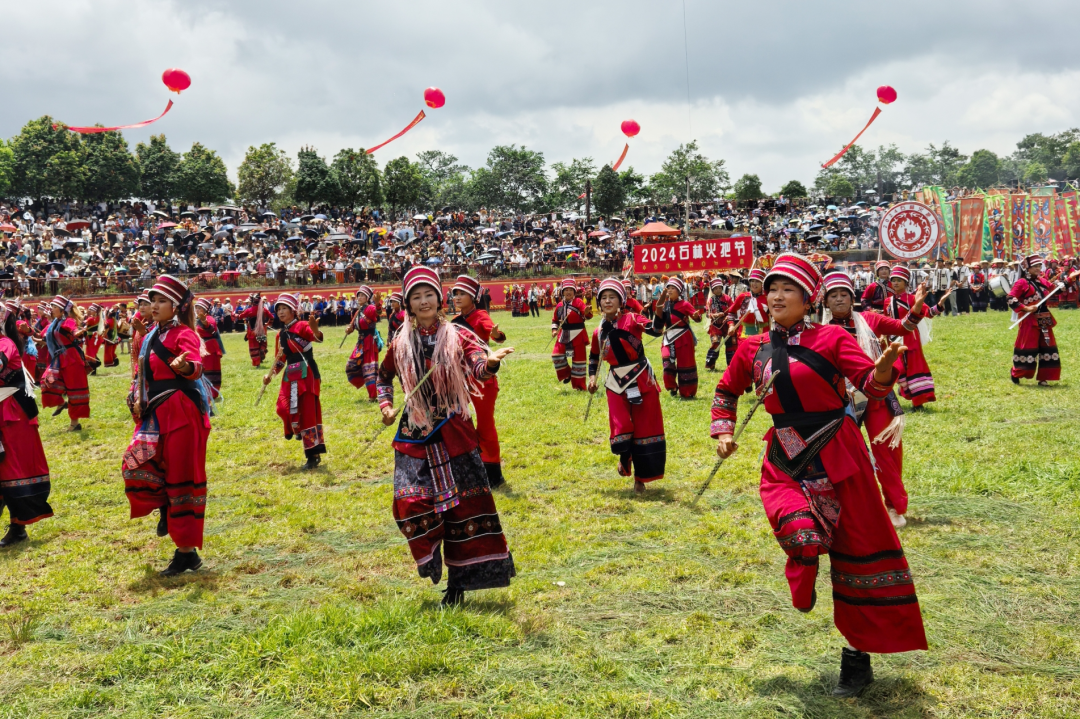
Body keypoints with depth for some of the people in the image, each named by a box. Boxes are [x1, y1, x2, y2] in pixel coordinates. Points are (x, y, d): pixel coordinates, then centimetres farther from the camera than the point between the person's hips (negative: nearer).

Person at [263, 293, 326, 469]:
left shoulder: (302, 326, -9)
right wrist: (270, 374, 6)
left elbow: (317, 338, -30)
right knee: (284, 407, -7)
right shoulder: (280, 334, 13)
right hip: (290, 376, 7)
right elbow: (280, 359, 20)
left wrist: (315, 331, -53)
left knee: (307, 411, -6)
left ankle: (314, 454, 0)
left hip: (306, 373, -7)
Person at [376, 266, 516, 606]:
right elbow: (384, 375, 22)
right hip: (414, 437, 2)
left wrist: (490, 362, -45)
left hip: (454, 434, -2)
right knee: (410, 503, -11)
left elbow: (477, 365, -23)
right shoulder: (401, 343, 3)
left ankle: (458, 581, 13)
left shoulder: (457, 336, -4)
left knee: (465, 505, -1)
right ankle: (432, 562, 13)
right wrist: (385, 405, 7)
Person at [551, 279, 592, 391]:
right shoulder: (559, 305, 6)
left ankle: (579, 385, 11)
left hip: (577, 335, -5)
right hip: (563, 335, 5)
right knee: (556, 354, -1)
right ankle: (566, 374, 22)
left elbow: (587, 315, -21)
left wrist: (587, 312, -44)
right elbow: (555, 319, 17)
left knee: (578, 357, 2)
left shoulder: (578, 302, -8)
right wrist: (554, 330, 1)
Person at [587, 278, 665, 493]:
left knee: (645, 428, 4)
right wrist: (592, 377, 8)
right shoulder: (599, 331, 2)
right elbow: (594, 356, 19)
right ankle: (624, 457, 28)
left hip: (642, 380, -2)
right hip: (616, 383, 2)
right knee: (621, 428, -7)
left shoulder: (631, 319, -11)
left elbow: (655, 329, -29)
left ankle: (641, 477, 19)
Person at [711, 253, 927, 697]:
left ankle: (858, 654, 22)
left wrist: (884, 367, -32)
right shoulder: (753, 349, 5)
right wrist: (723, 431, 8)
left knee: (858, 550, 5)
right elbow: (726, 391, 21)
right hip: (786, 463, 1)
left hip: (838, 456, -1)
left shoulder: (830, 339, -5)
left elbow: (870, 385, -12)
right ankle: (803, 584, 12)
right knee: (802, 537, -26)